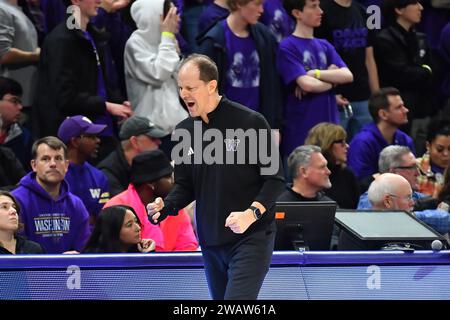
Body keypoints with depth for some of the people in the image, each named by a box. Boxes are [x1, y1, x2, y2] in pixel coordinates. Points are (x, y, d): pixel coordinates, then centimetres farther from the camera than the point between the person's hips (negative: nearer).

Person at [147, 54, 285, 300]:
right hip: (210, 242, 6)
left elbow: (274, 178, -8)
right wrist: (165, 206, -5)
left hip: (251, 237, -6)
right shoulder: (185, 131, 8)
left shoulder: (250, 122, -10)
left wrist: (252, 213, -22)